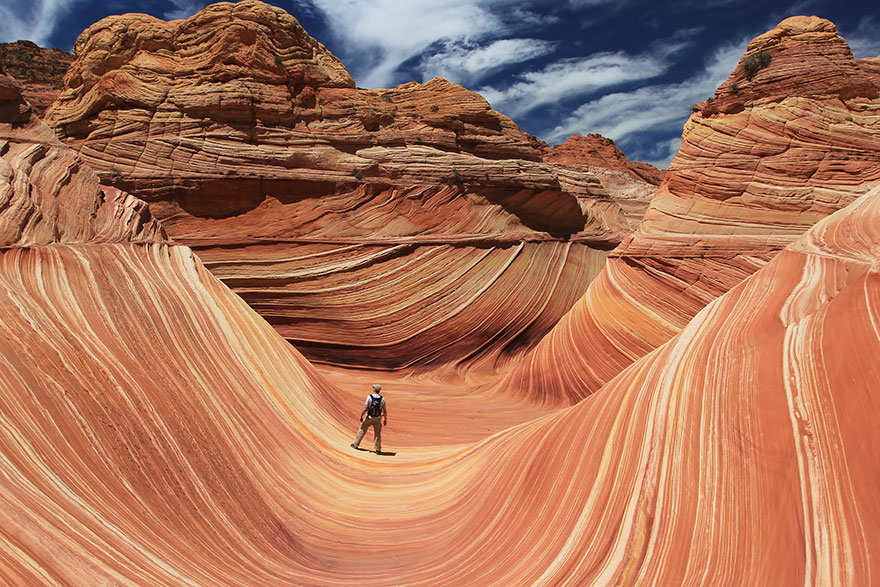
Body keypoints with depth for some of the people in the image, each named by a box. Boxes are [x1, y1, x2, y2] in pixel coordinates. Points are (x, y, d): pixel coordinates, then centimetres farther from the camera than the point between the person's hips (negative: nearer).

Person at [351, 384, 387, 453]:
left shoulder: (369, 397, -15)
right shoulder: (382, 399, -8)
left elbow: (365, 409, -16)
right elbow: (385, 411, -5)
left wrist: (361, 416, -3)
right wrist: (385, 420, 7)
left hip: (369, 417, -2)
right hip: (378, 418, 2)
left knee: (362, 430, 16)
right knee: (378, 433, 11)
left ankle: (356, 444, 27)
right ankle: (378, 449, 11)